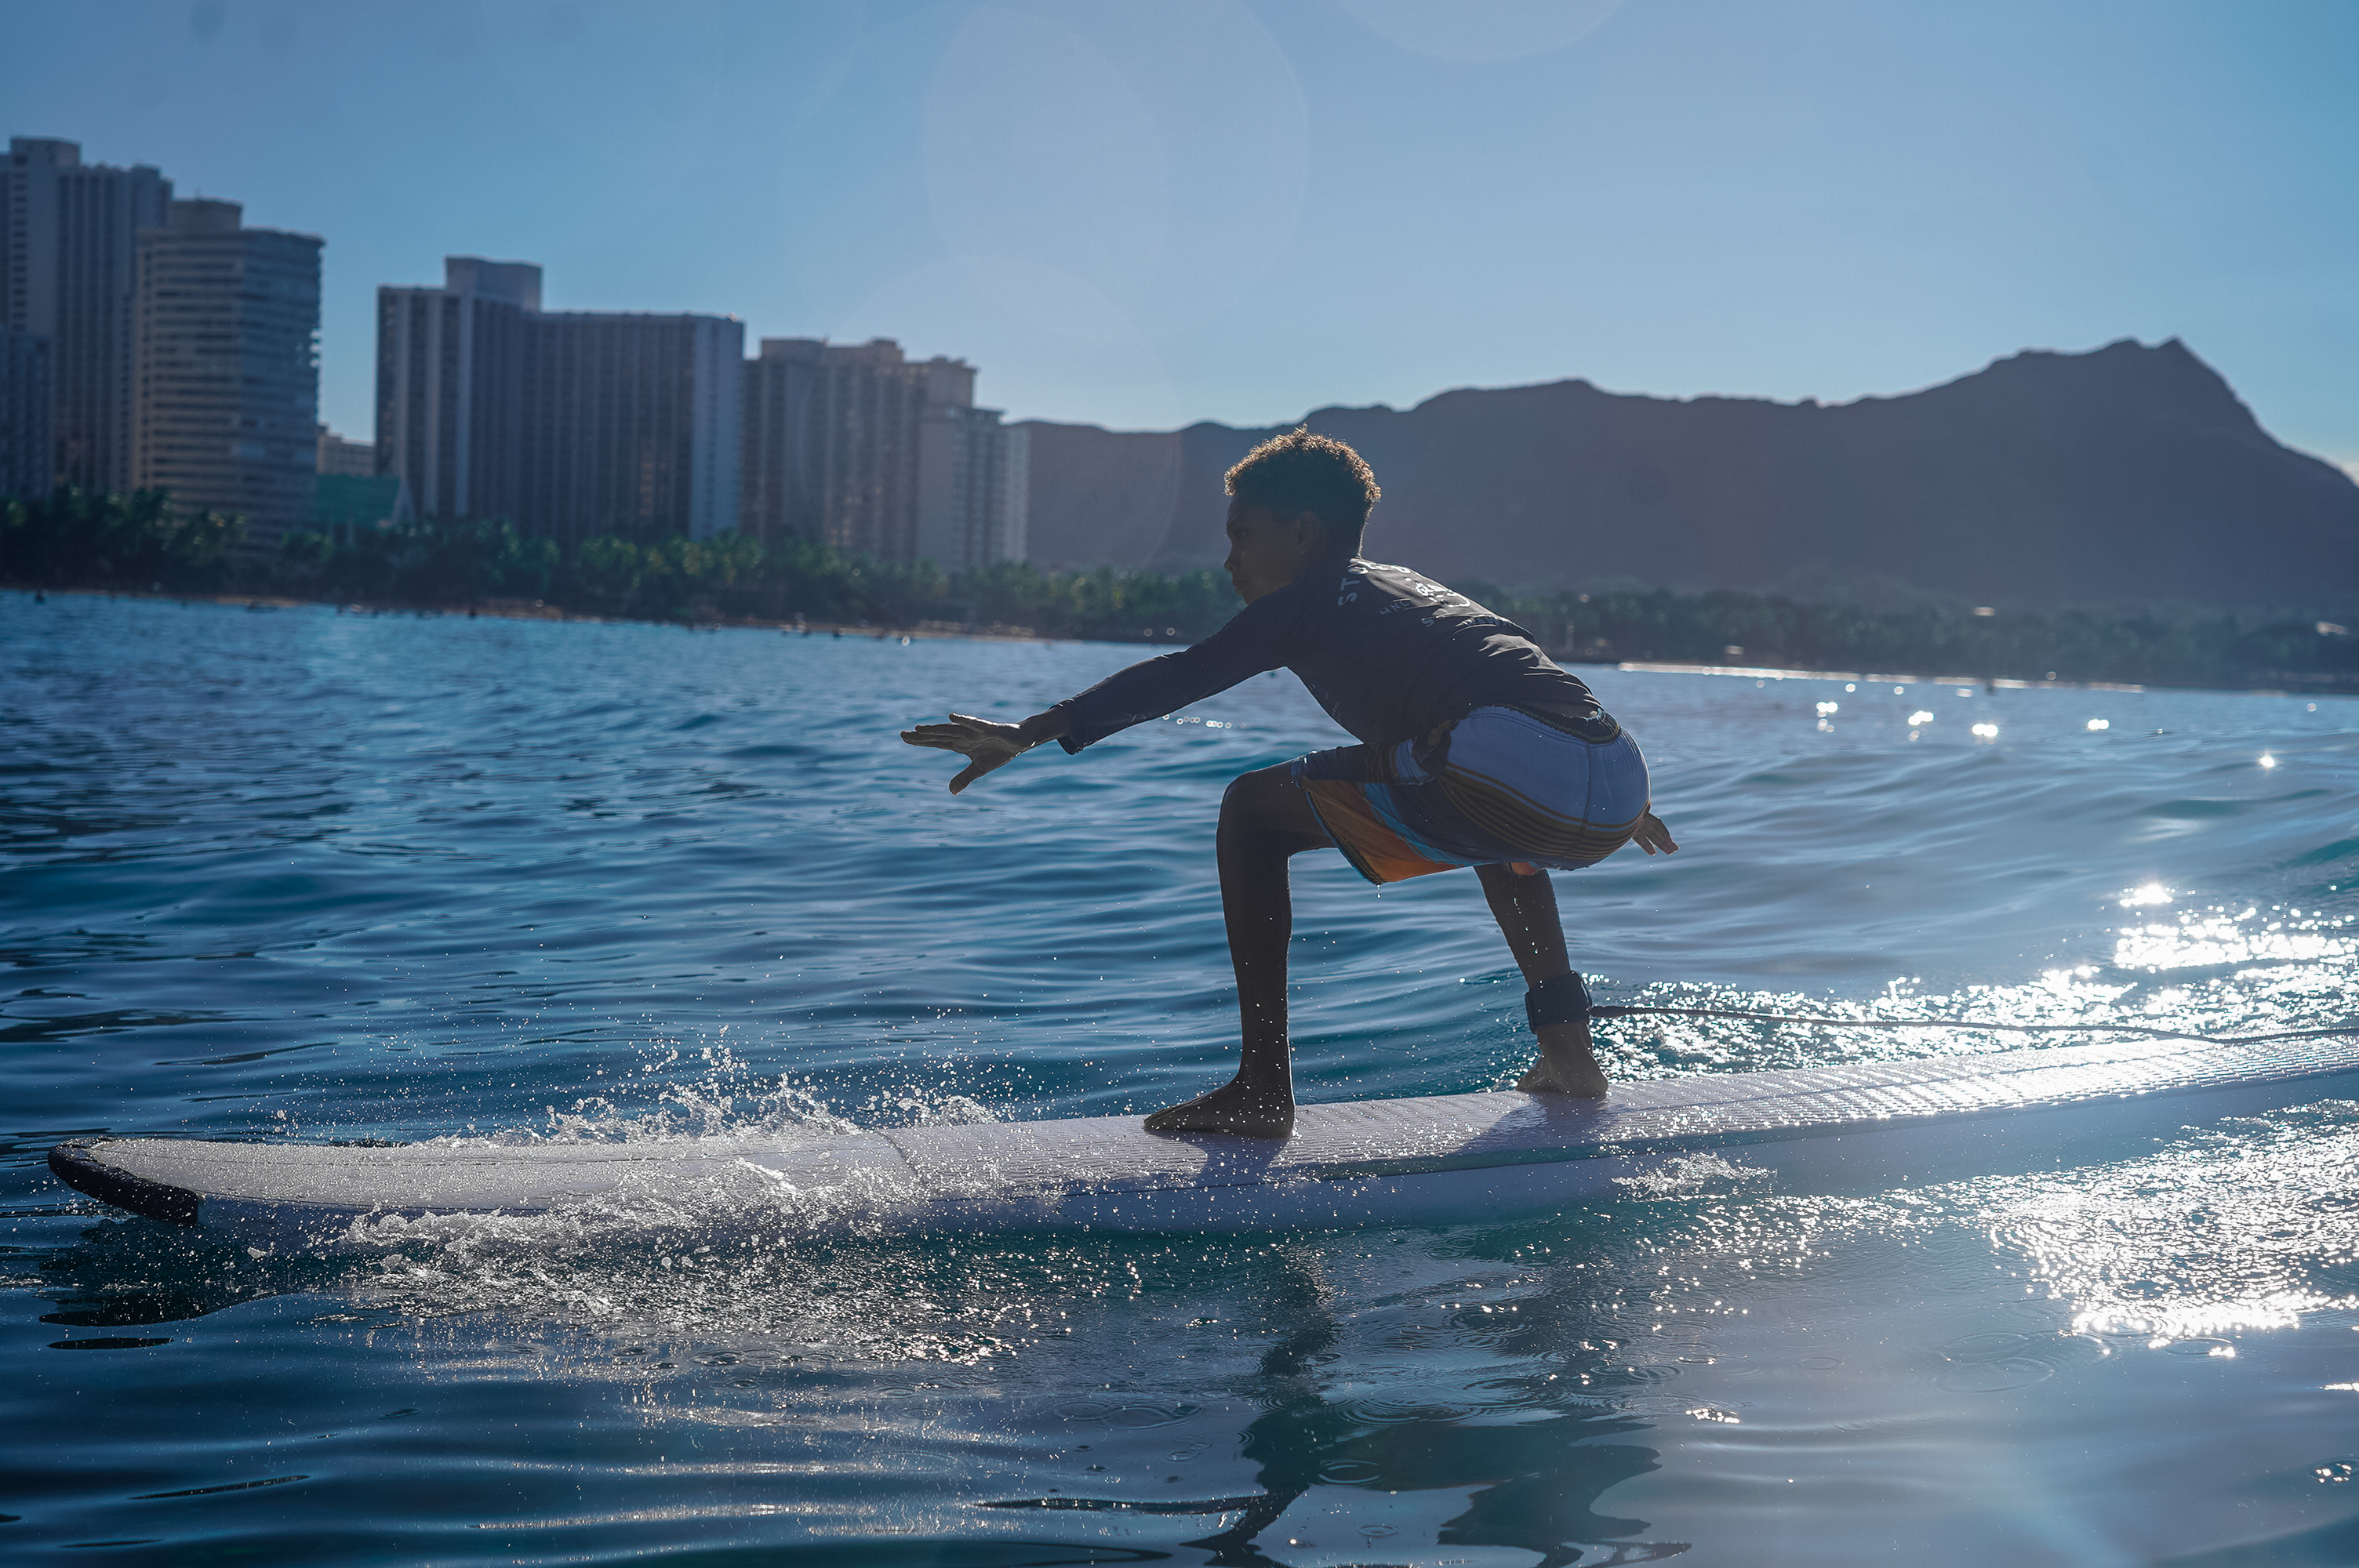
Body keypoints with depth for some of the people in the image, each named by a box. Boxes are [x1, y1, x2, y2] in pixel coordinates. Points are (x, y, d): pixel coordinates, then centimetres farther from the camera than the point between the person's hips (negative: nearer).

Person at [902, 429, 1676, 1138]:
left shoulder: (1314, 599, 12)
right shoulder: (1412, 587, 36)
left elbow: (1186, 675, -2)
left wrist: (1035, 731, -8)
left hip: (1520, 769, -9)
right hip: (1619, 786, 9)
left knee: (1254, 809, 5)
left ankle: (1262, 1085, 0)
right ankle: (1566, 1045, 32)